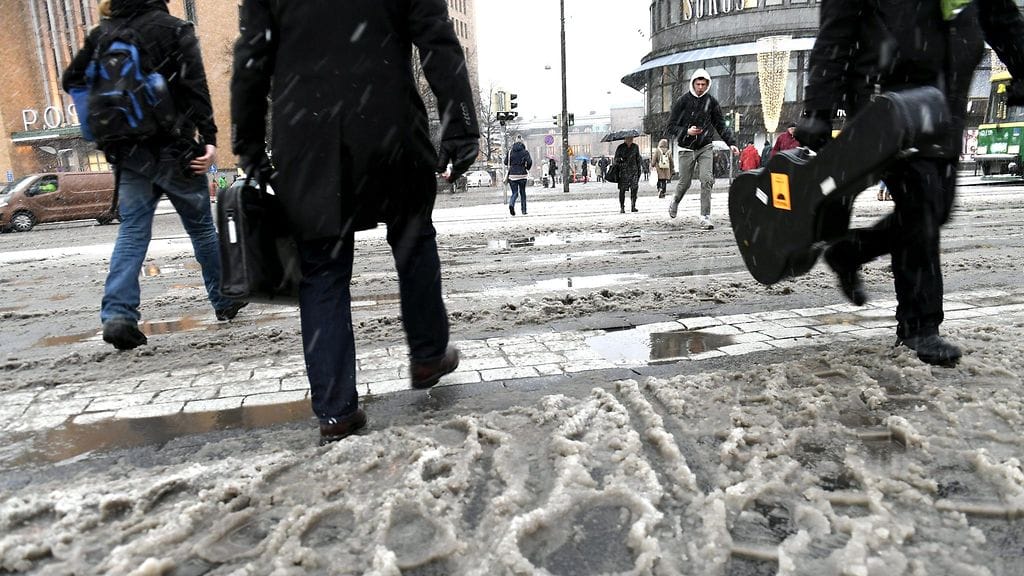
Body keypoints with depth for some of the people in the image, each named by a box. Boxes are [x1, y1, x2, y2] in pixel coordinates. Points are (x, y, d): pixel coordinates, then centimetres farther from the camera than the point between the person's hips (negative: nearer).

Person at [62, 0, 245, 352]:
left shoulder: (101, 34, 10)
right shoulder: (175, 29, -4)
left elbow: (71, 81, 15)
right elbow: (195, 86, -15)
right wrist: (208, 138, -19)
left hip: (126, 151, 4)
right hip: (173, 149, -3)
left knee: (131, 231, 4)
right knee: (201, 226, 9)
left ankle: (118, 314, -9)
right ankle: (224, 300, 21)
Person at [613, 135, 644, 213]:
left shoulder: (635, 147, 10)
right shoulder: (620, 148, 0)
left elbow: (638, 158, 17)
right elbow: (616, 159, 3)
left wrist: (639, 169, 14)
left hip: (634, 170, 3)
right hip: (623, 171, -3)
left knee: (634, 188, -3)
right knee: (622, 189, -4)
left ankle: (633, 207, 5)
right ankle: (622, 207, 2)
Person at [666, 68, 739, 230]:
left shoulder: (711, 102, 5)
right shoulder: (683, 101, -3)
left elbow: (721, 125, 10)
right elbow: (671, 126, -2)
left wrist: (731, 143, 0)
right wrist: (687, 131, -19)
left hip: (705, 148, 1)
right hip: (687, 149, -1)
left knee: (707, 180, -14)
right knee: (684, 182, 7)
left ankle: (705, 217, -11)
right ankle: (675, 202, 40)